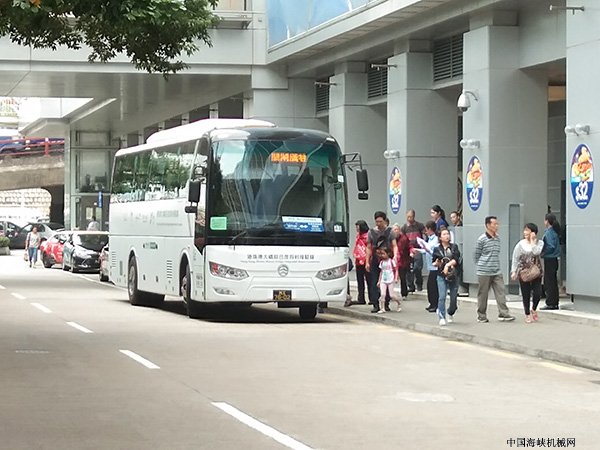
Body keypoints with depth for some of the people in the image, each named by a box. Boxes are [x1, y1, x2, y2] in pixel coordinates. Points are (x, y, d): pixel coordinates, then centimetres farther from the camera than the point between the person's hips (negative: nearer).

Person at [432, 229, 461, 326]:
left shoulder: (454, 247, 5)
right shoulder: (437, 249, 4)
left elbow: (456, 259, -7)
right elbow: (434, 263, 10)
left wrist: (447, 264, -19)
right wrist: (436, 263, -12)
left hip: (453, 276, 1)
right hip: (442, 276, -1)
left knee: (454, 298, 6)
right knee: (442, 297, -13)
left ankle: (450, 314, 32)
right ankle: (442, 317, -9)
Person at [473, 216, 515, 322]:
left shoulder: (498, 239, 10)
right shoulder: (482, 239, -8)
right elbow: (476, 256, -1)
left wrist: (496, 266, 15)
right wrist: (479, 268, 2)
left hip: (497, 272, 5)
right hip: (484, 272, -5)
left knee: (500, 292, -5)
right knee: (483, 294, 3)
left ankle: (503, 314, -6)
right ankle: (481, 316, 13)